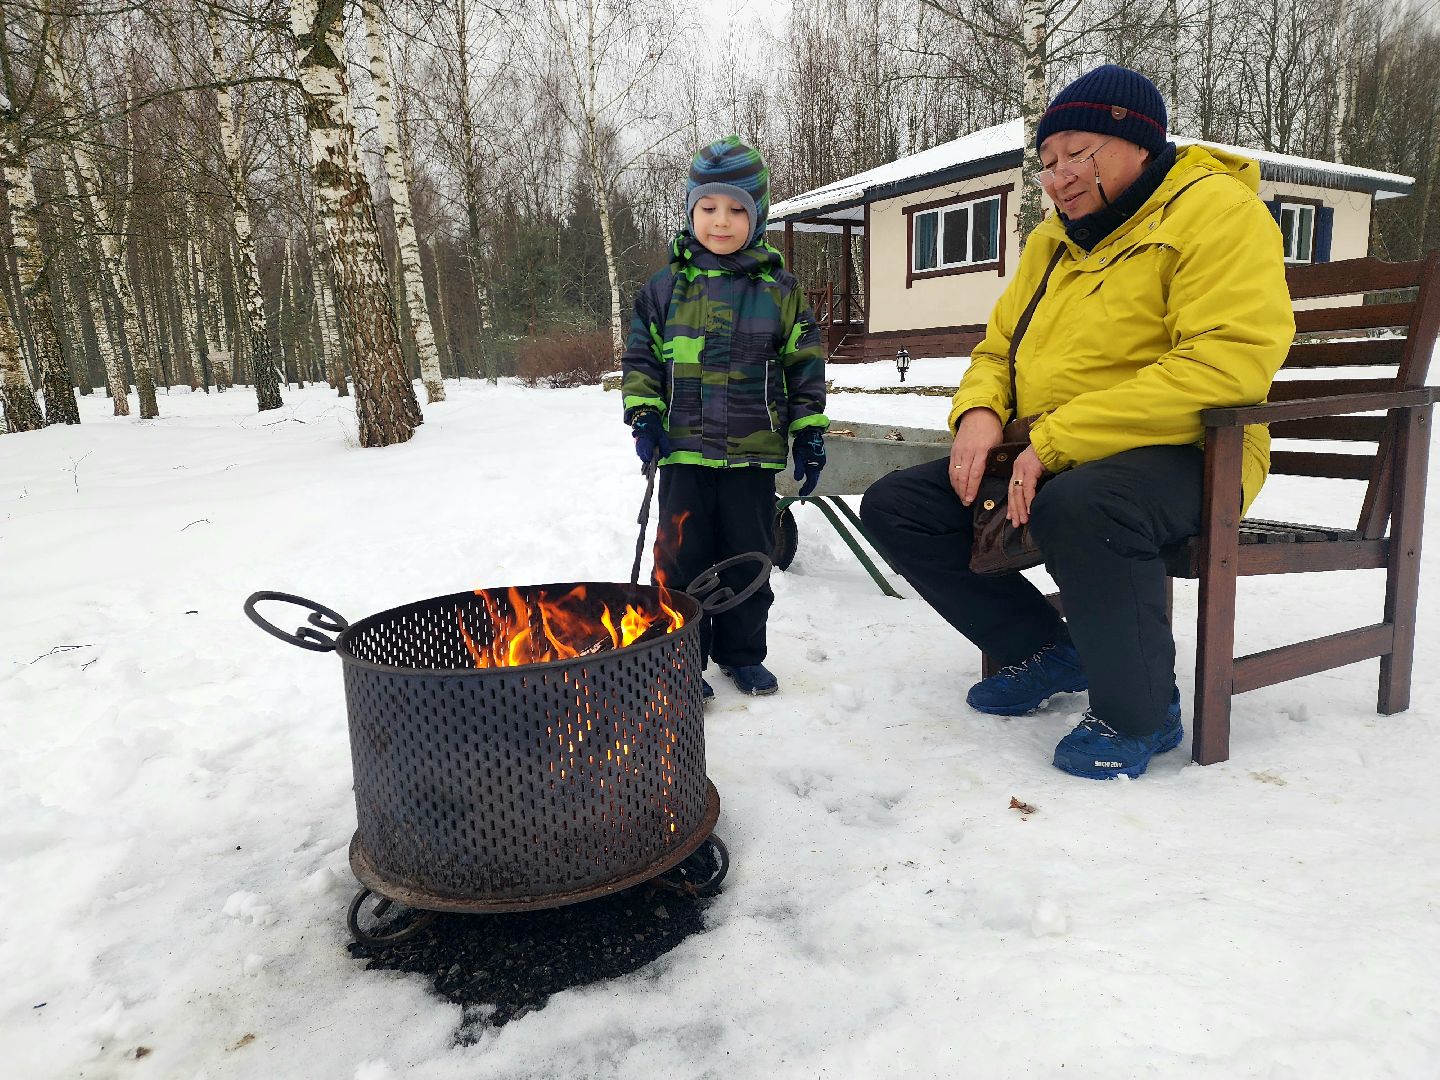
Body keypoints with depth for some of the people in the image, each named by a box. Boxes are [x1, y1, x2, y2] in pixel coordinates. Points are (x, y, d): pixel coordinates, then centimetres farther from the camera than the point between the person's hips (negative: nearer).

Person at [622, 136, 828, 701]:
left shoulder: (779, 291, 3)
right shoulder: (665, 287, 4)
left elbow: (805, 366, 5)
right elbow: (640, 356, 9)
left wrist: (810, 435, 2)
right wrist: (643, 413, -5)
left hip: (754, 452, 0)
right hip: (685, 449, 0)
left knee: (748, 557, 10)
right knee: (682, 557, 4)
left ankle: (742, 652, 27)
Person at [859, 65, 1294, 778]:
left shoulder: (1216, 211, -9)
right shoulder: (1053, 240, 16)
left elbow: (1231, 359, -23)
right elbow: (998, 348, 22)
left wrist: (1059, 439, -25)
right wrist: (979, 412, -4)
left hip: (1176, 456, -8)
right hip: (1046, 461, 8)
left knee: (1076, 508, -41)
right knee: (892, 505, -3)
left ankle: (1140, 714, -14)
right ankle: (1044, 650, 8)